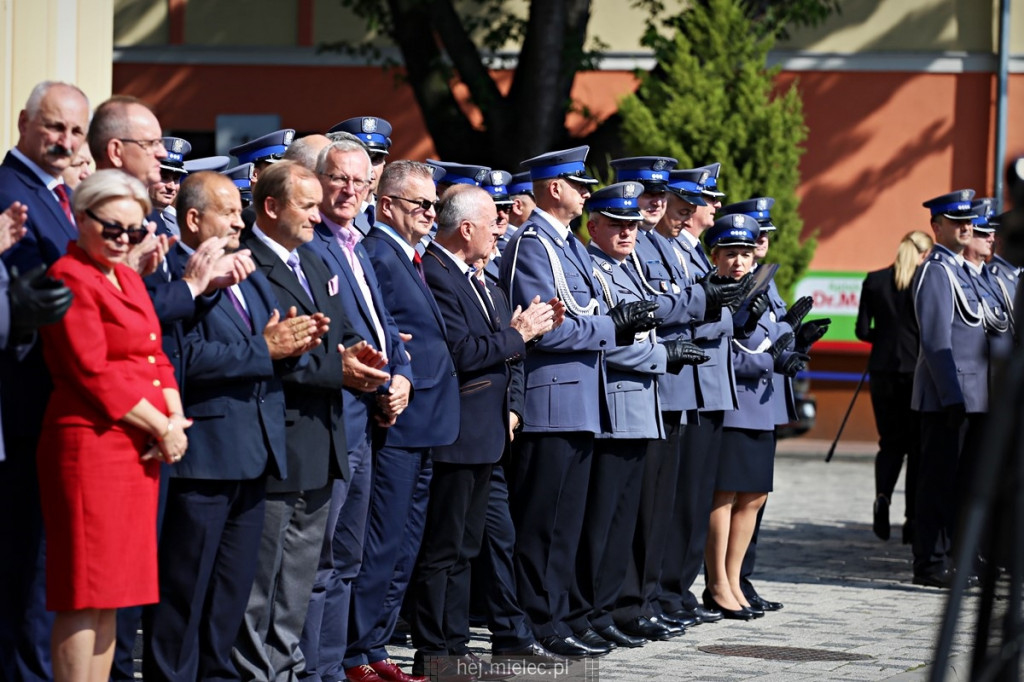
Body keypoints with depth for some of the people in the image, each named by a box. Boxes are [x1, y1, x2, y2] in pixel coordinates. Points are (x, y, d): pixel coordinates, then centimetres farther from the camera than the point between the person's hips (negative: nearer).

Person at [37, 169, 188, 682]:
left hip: (140, 448, 9)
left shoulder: (129, 278, 19)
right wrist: (163, 428, -11)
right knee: (83, 597, -7)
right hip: (91, 444, -9)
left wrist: (175, 420, -2)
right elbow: (93, 374, -14)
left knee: (109, 593, 10)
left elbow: (155, 357, 17)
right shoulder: (71, 278, -8)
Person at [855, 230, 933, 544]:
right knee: (918, 443, 6)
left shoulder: (874, 281, 2)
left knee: (890, 440, 12)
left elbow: (863, 331, 2)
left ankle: (883, 495, -15)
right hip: (919, 368, -3)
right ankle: (913, 518, 5)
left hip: (884, 368, 3)